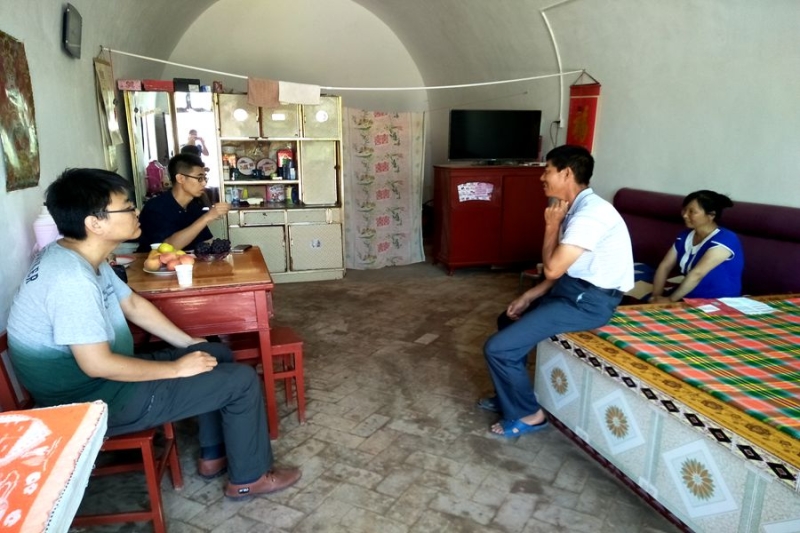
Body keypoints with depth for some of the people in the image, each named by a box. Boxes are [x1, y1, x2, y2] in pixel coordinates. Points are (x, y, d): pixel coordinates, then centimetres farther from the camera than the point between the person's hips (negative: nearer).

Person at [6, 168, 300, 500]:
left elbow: (133, 304, 13)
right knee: (242, 380, -10)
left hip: (106, 375, 10)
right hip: (93, 400, -10)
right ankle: (248, 478, 11)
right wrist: (176, 368, -18)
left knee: (218, 355, 17)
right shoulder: (72, 277, -29)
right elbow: (97, 365, -30)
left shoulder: (79, 256, 2)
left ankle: (214, 456, 26)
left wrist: (188, 343, 11)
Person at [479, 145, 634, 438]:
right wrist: (528, 296, 6)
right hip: (573, 288, 10)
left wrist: (551, 225, -11)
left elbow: (552, 268, -26)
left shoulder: (590, 214, -24)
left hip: (589, 301, -10)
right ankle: (509, 395, 34)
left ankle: (528, 414, 10)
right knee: (508, 319, 23)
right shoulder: (577, 208, 8)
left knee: (497, 348, -13)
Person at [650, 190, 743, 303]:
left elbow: (697, 273, -24)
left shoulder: (724, 240, -16)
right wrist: (656, 296, -10)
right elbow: (664, 266, 2)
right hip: (689, 298, 6)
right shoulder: (685, 236, 8)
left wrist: (671, 299, -24)